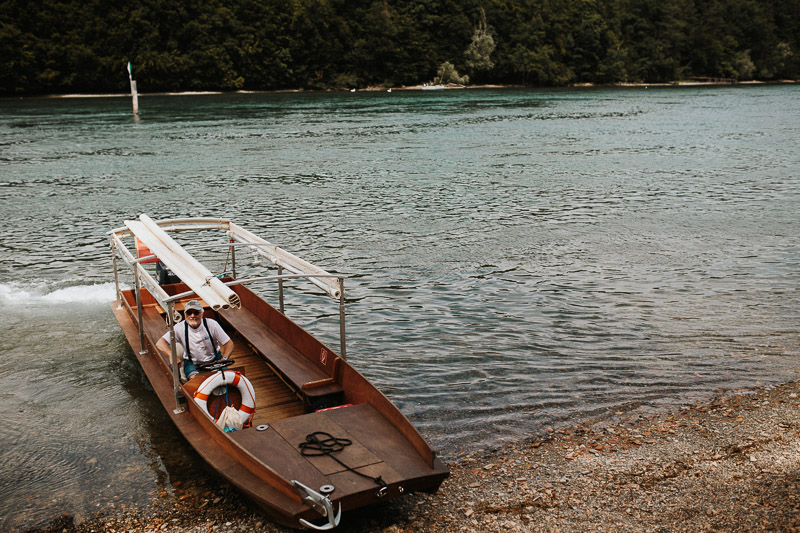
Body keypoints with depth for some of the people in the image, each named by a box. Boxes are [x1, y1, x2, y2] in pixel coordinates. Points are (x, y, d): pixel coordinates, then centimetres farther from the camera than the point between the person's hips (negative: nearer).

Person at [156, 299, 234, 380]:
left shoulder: (211, 324, -13)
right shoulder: (180, 328, -14)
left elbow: (229, 343, -10)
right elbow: (160, 343, -19)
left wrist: (224, 358, -29)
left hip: (214, 360, 1)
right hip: (192, 363, 0)